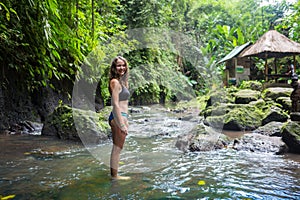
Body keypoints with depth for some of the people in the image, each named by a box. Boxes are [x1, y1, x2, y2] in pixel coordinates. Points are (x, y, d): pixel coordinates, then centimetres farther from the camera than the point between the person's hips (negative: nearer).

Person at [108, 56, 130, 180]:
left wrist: (124, 121, 21)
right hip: (119, 117, -10)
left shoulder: (121, 81, 17)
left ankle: (113, 173, 27)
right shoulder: (115, 82, -14)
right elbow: (115, 104, -20)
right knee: (117, 148, 0)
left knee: (116, 148, 16)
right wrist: (122, 124, -21)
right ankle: (115, 175, 11)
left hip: (121, 117, 10)